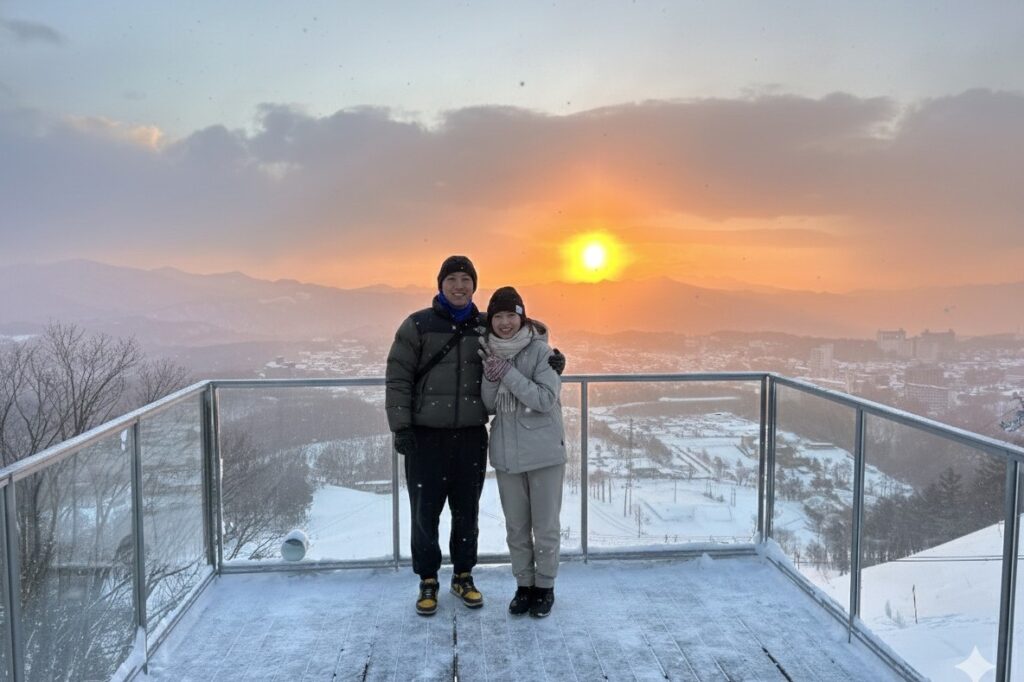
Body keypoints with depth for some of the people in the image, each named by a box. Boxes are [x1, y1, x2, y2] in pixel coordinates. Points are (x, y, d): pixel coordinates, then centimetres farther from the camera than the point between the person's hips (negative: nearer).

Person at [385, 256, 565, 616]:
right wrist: (400, 426, -10)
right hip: (426, 436, -2)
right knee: (424, 512, 5)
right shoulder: (417, 325, -2)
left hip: (471, 436, 2)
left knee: (466, 512, 12)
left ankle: (463, 577, 31)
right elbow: (398, 378, -3)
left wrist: (551, 361, -4)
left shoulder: (486, 327, 6)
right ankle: (428, 582, 23)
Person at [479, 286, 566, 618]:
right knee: (516, 527, 15)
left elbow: (546, 399, -19)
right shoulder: (488, 352, 3)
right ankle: (523, 585, 30)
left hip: (544, 452, -4)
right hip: (506, 454, 4)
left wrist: (507, 372, -22)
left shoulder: (540, 350, -11)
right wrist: (491, 377, -15)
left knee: (545, 527, 8)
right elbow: (488, 406, 5)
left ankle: (545, 586, 25)